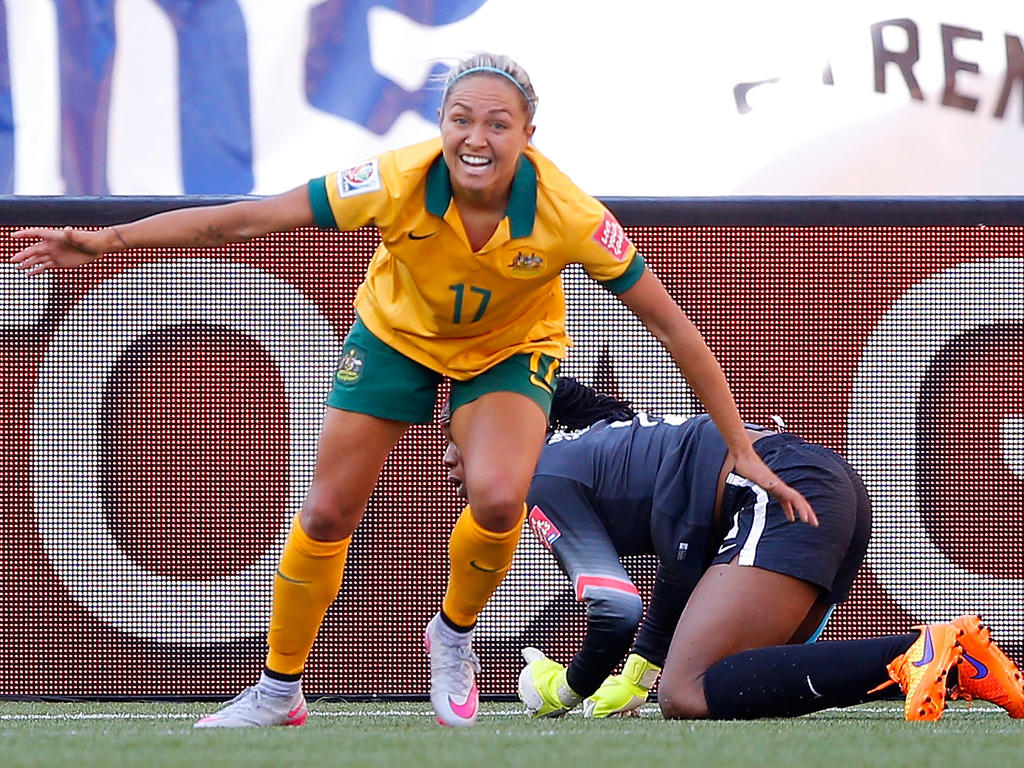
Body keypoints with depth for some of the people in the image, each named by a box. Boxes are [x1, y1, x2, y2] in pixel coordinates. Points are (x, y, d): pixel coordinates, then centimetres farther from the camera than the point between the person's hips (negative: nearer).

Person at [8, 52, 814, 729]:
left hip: (511, 349, -1)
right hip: (397, 334, 1)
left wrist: (741, 447, -22)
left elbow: (673, 325, -24)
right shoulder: (400, 182, -33)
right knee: (327, 514, -1)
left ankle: (454, 637, 5)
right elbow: (244, 219, -27)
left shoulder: (567, 214, -34)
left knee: (498, 498, -27)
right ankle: (279, 690, 22)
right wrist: (110, 240, -33)